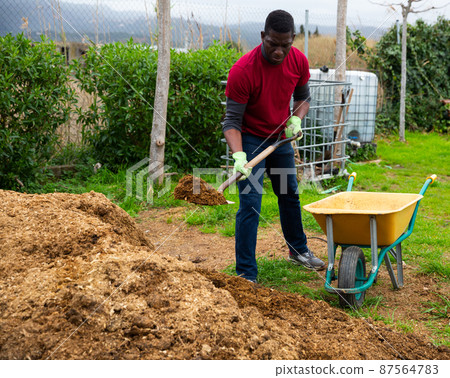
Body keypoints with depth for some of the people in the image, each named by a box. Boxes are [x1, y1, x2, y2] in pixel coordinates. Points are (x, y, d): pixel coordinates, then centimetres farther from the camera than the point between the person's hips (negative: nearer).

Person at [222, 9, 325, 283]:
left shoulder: (298, 61, -11)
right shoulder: (243, 70, -28)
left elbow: (303, 96, 7)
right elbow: (232, 120, -25)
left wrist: (296, 119, -13)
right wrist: (238, 155, -39)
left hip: (280, 136, 6)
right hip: (250, 139, -6)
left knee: (290, 195, 19)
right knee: (250, 205, -12)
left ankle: (298, 250, 41)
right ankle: (246, 274, -5)